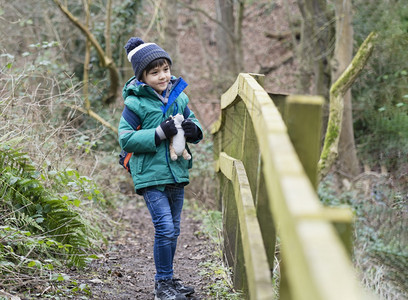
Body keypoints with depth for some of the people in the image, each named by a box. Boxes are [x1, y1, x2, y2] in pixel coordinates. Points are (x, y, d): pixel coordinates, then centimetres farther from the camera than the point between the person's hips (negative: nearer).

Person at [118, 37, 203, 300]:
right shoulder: (135, 103, -10)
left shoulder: (179, 96, 6)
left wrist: (194, 130, -7)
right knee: (165, 228, -12)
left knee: (173, 230, 15)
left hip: (176, 172, 6)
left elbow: (192, 120, 18)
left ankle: (168, 278, 30)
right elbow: (126, 140, -12)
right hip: (151, 175, -6)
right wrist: (159, 133, -21)